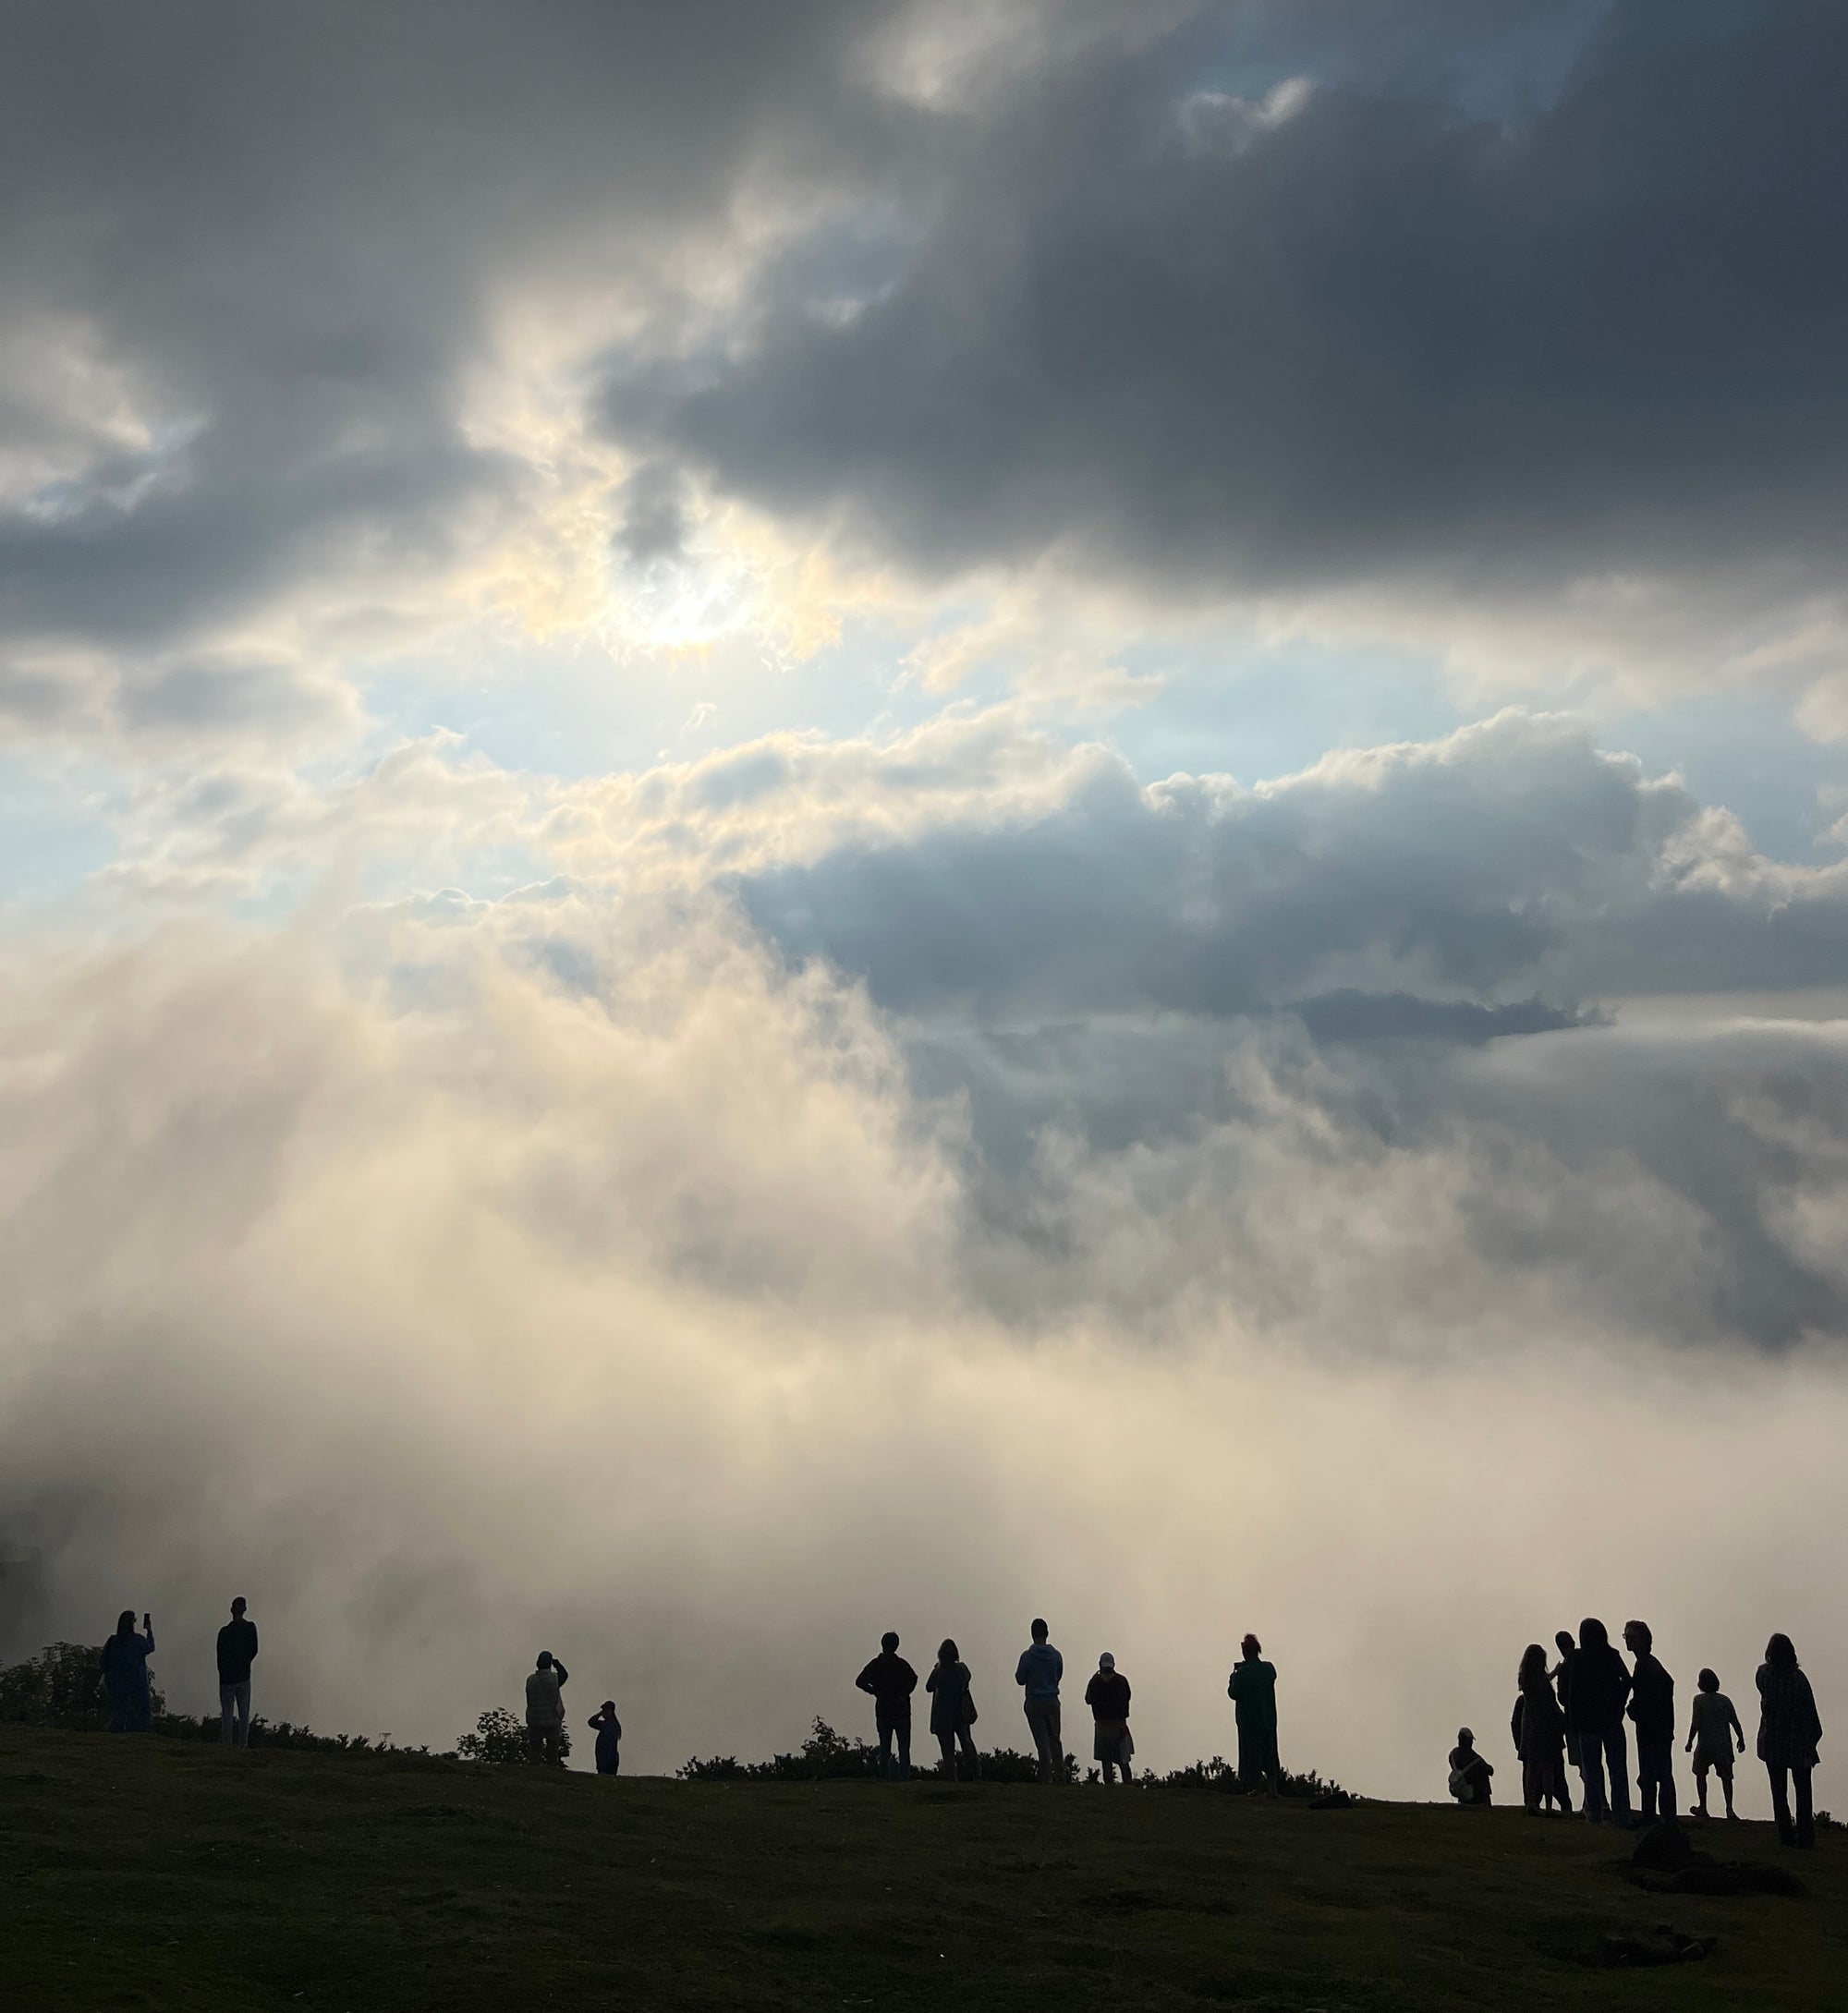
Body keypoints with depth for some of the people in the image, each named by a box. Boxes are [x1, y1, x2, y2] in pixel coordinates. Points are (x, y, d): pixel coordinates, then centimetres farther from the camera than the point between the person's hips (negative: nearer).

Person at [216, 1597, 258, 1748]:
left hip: (227, 1679, -2)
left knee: (227, 1715, 3)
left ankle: (228, 1746, 0)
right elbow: (254, 1651, 3)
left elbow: (220, 1657, -4)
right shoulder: (250, 1628, -4)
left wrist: (222, 1676, 9)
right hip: (244, 1677, 2)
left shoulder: (224, 1632, -10)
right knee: (244, 1715, 7)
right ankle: (242, 1746, 4)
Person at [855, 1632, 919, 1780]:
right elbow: (913, 1678, -17)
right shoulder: (902, 1664, -1)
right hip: (902, 1712, -1)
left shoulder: (875, 1664, 0)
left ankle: (885, 1780, 1)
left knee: (884, 1750, 7)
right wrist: (904, 1694, -5)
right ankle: (904, 1779, -4)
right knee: (904, 1749, 4)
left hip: (883, 1712, 1)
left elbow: (860, 1681, -10)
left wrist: (875, 1692, 0)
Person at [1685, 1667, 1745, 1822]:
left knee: (1700, 1774, 16)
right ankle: (1729, 1808, -7)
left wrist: (1690, 1742, -3)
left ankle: (1703, 1807, 21)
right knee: (1726, 1776, 8)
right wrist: (1741, 1740, 13)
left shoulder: (1699, 1700, -10)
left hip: (1705, 1745, -2)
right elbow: (1735, 1723, 1)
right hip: (1724, 1745, 3)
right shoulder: (1725, 1700, 0)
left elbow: (1695, 1724, -13)